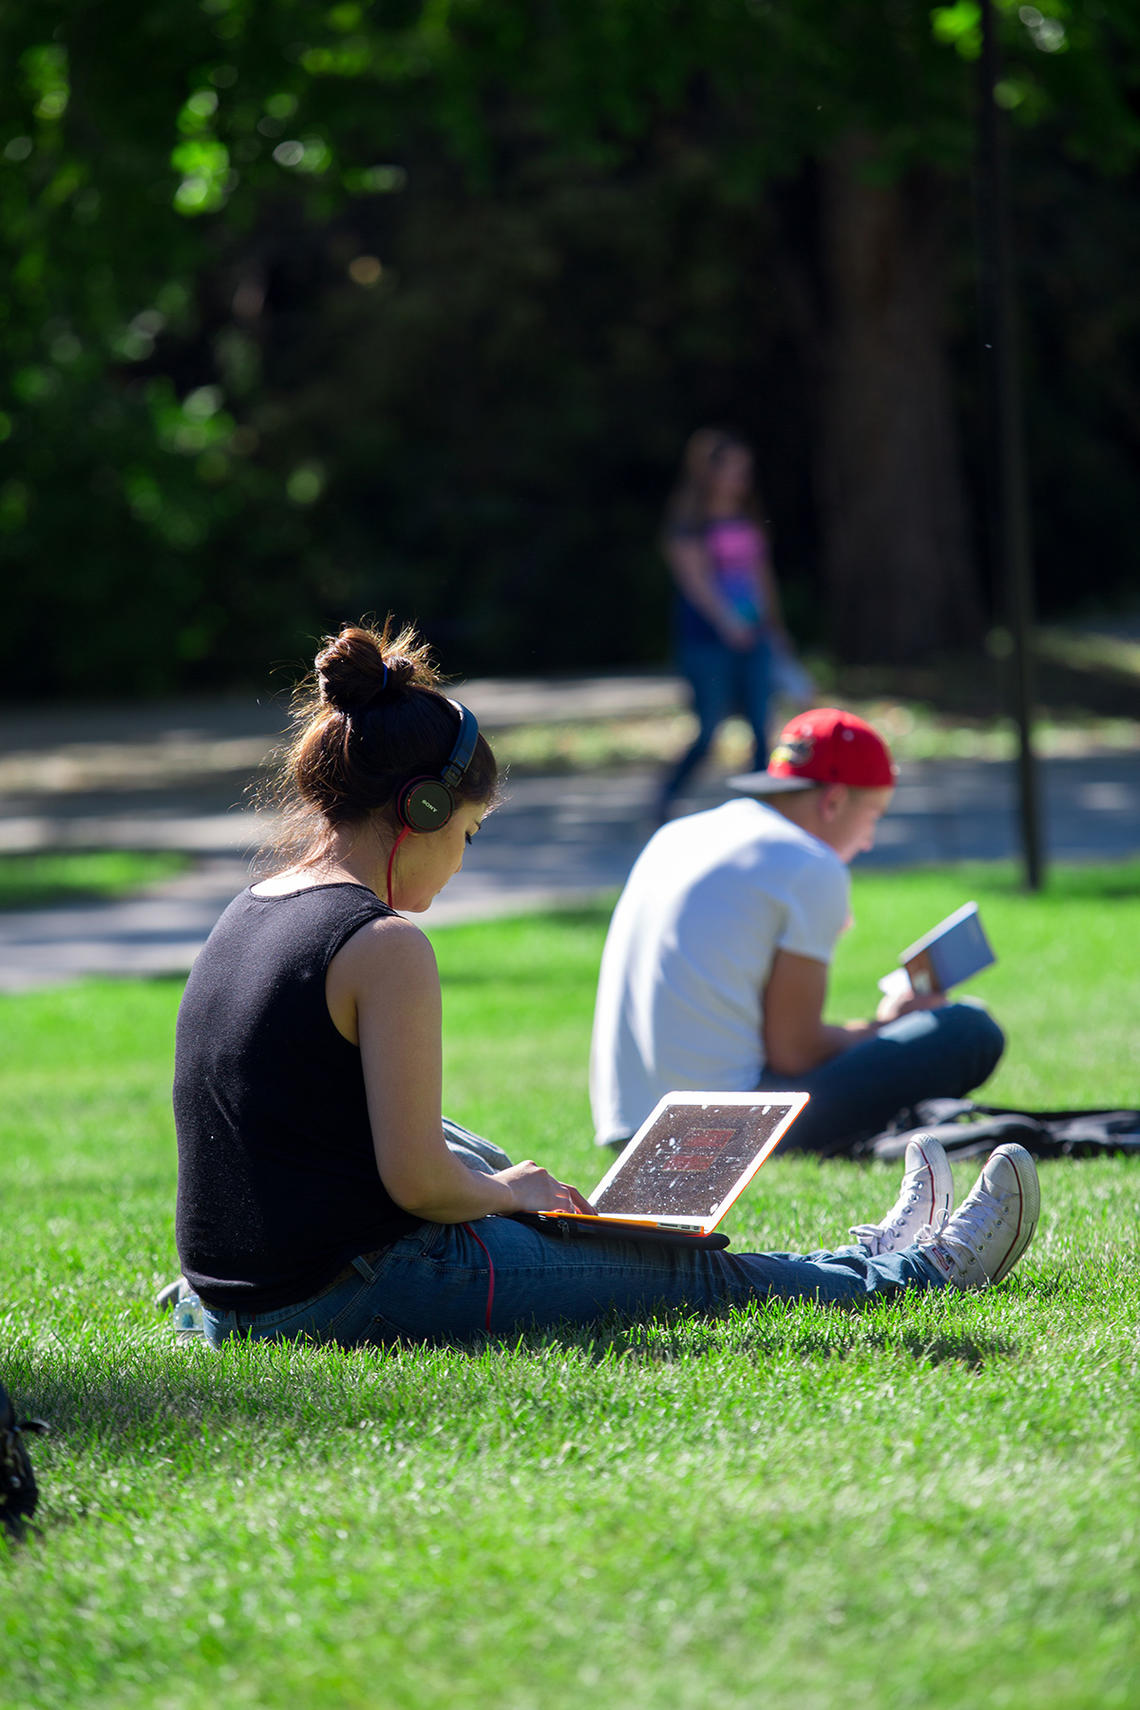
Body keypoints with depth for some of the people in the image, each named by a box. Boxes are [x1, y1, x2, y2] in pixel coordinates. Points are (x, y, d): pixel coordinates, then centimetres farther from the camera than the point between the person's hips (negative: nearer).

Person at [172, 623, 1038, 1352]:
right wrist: (504, 1191, 0)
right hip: (355, 1299, -9)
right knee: (688, 1275, 10)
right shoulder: (387, 947, -18)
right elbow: (416, 1178, -21)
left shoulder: (246, 917, 10)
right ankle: (917, 1268, 31)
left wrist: (496, 1187, 17)